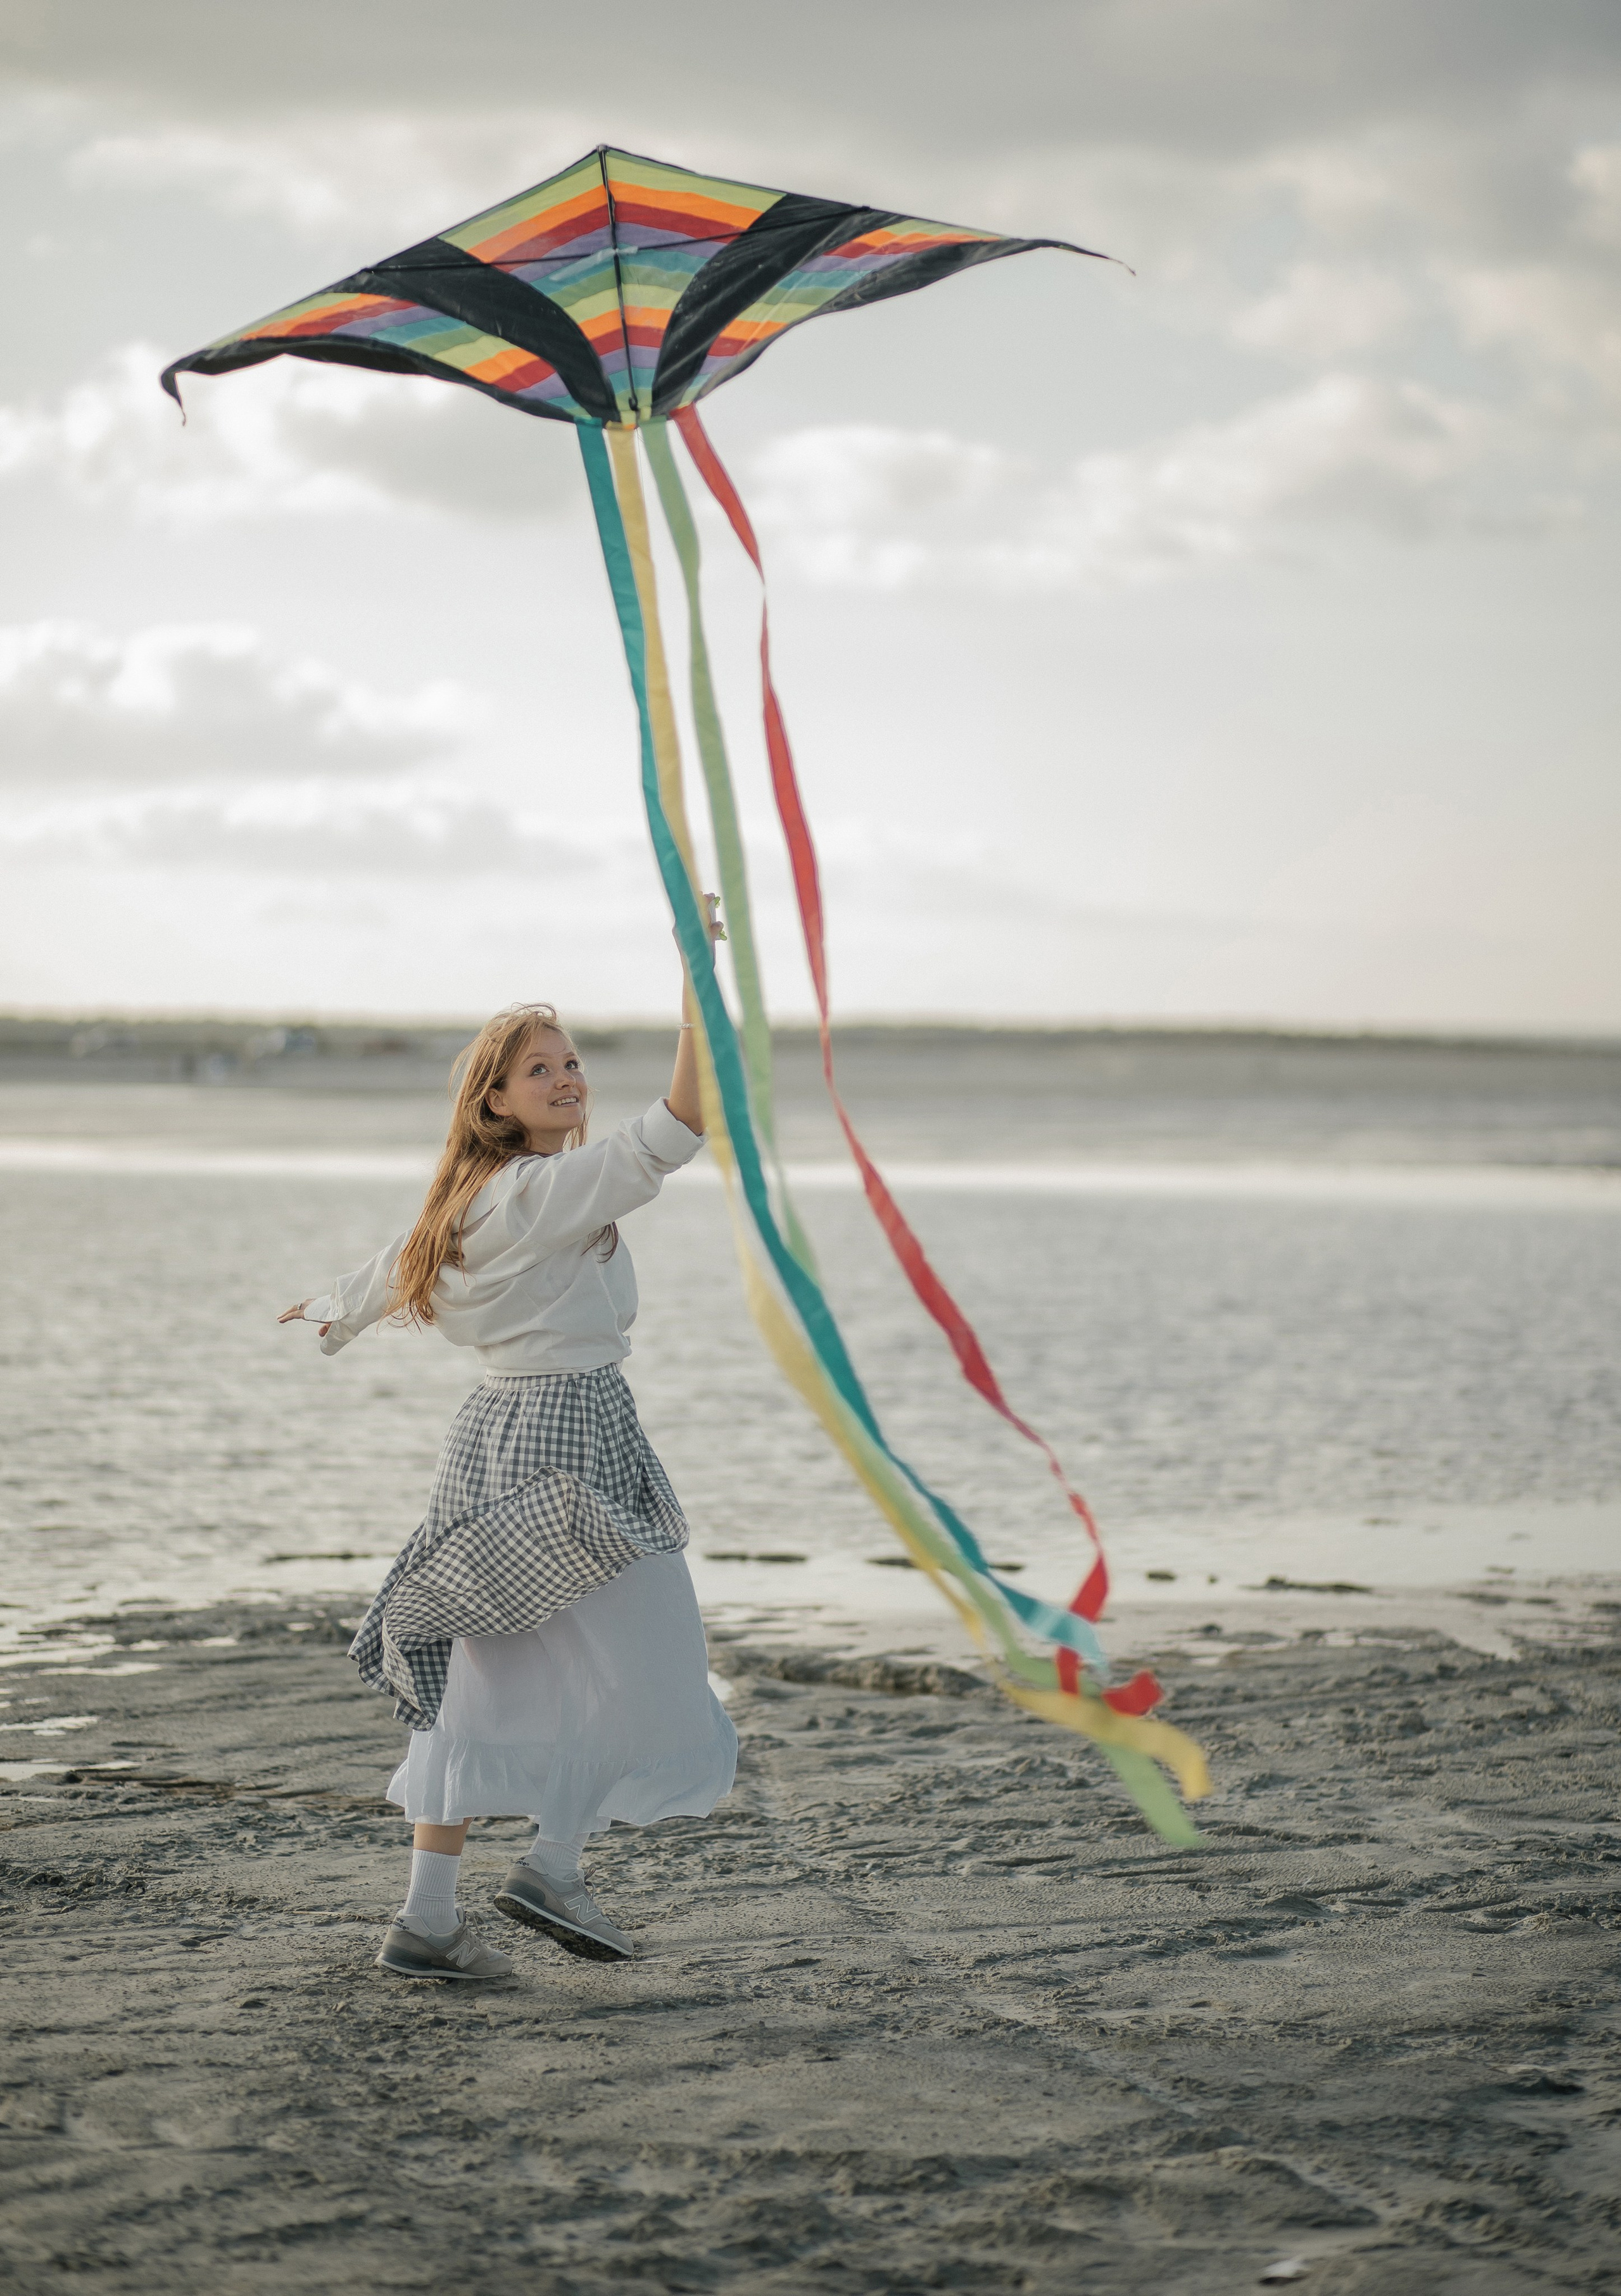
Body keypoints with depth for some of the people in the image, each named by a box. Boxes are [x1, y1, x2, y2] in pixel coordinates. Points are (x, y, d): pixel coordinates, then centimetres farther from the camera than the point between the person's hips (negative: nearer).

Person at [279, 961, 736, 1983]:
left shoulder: (469, 1201, 12)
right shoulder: (551, 1189, -14)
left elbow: (393, 1269, 30)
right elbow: (678, 1128, -25)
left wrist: (330, 1312, 52)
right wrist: (698, 986, -28)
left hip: (501, 1431, 10)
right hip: (570, 1433, -10)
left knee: (488, 1680, 11)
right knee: (644, 1670, 2)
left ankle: (428, 1918, 11)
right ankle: (554, 1866, 10)